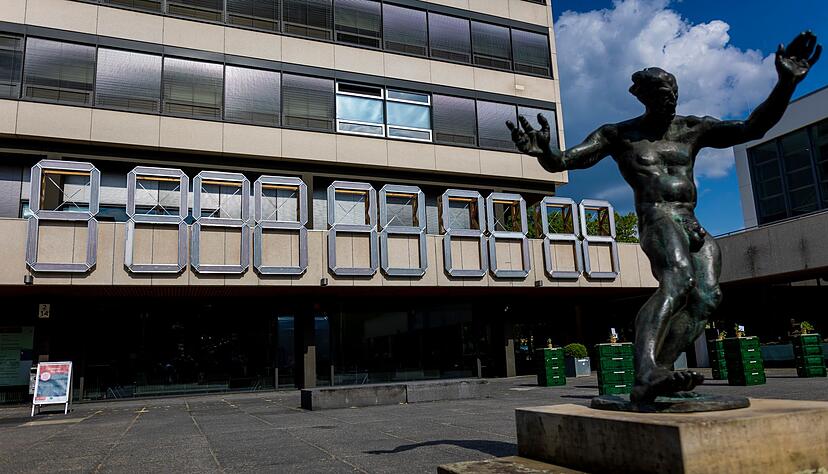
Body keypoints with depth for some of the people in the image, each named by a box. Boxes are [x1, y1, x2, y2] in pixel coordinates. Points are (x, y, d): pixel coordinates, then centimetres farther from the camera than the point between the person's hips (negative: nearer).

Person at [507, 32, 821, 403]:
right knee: (678, 279, -34)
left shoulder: (692, 129, 19)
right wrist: (543, 152, -24)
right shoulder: (618, 135, 7)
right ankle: (646, 376, -48)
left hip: (693, 227, 7)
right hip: (657, 220, -7)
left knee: (705, 297, -16)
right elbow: (561, 162, 0)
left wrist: (786, 84, 0)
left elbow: (752, 128, 13)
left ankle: (660, 371, -17)